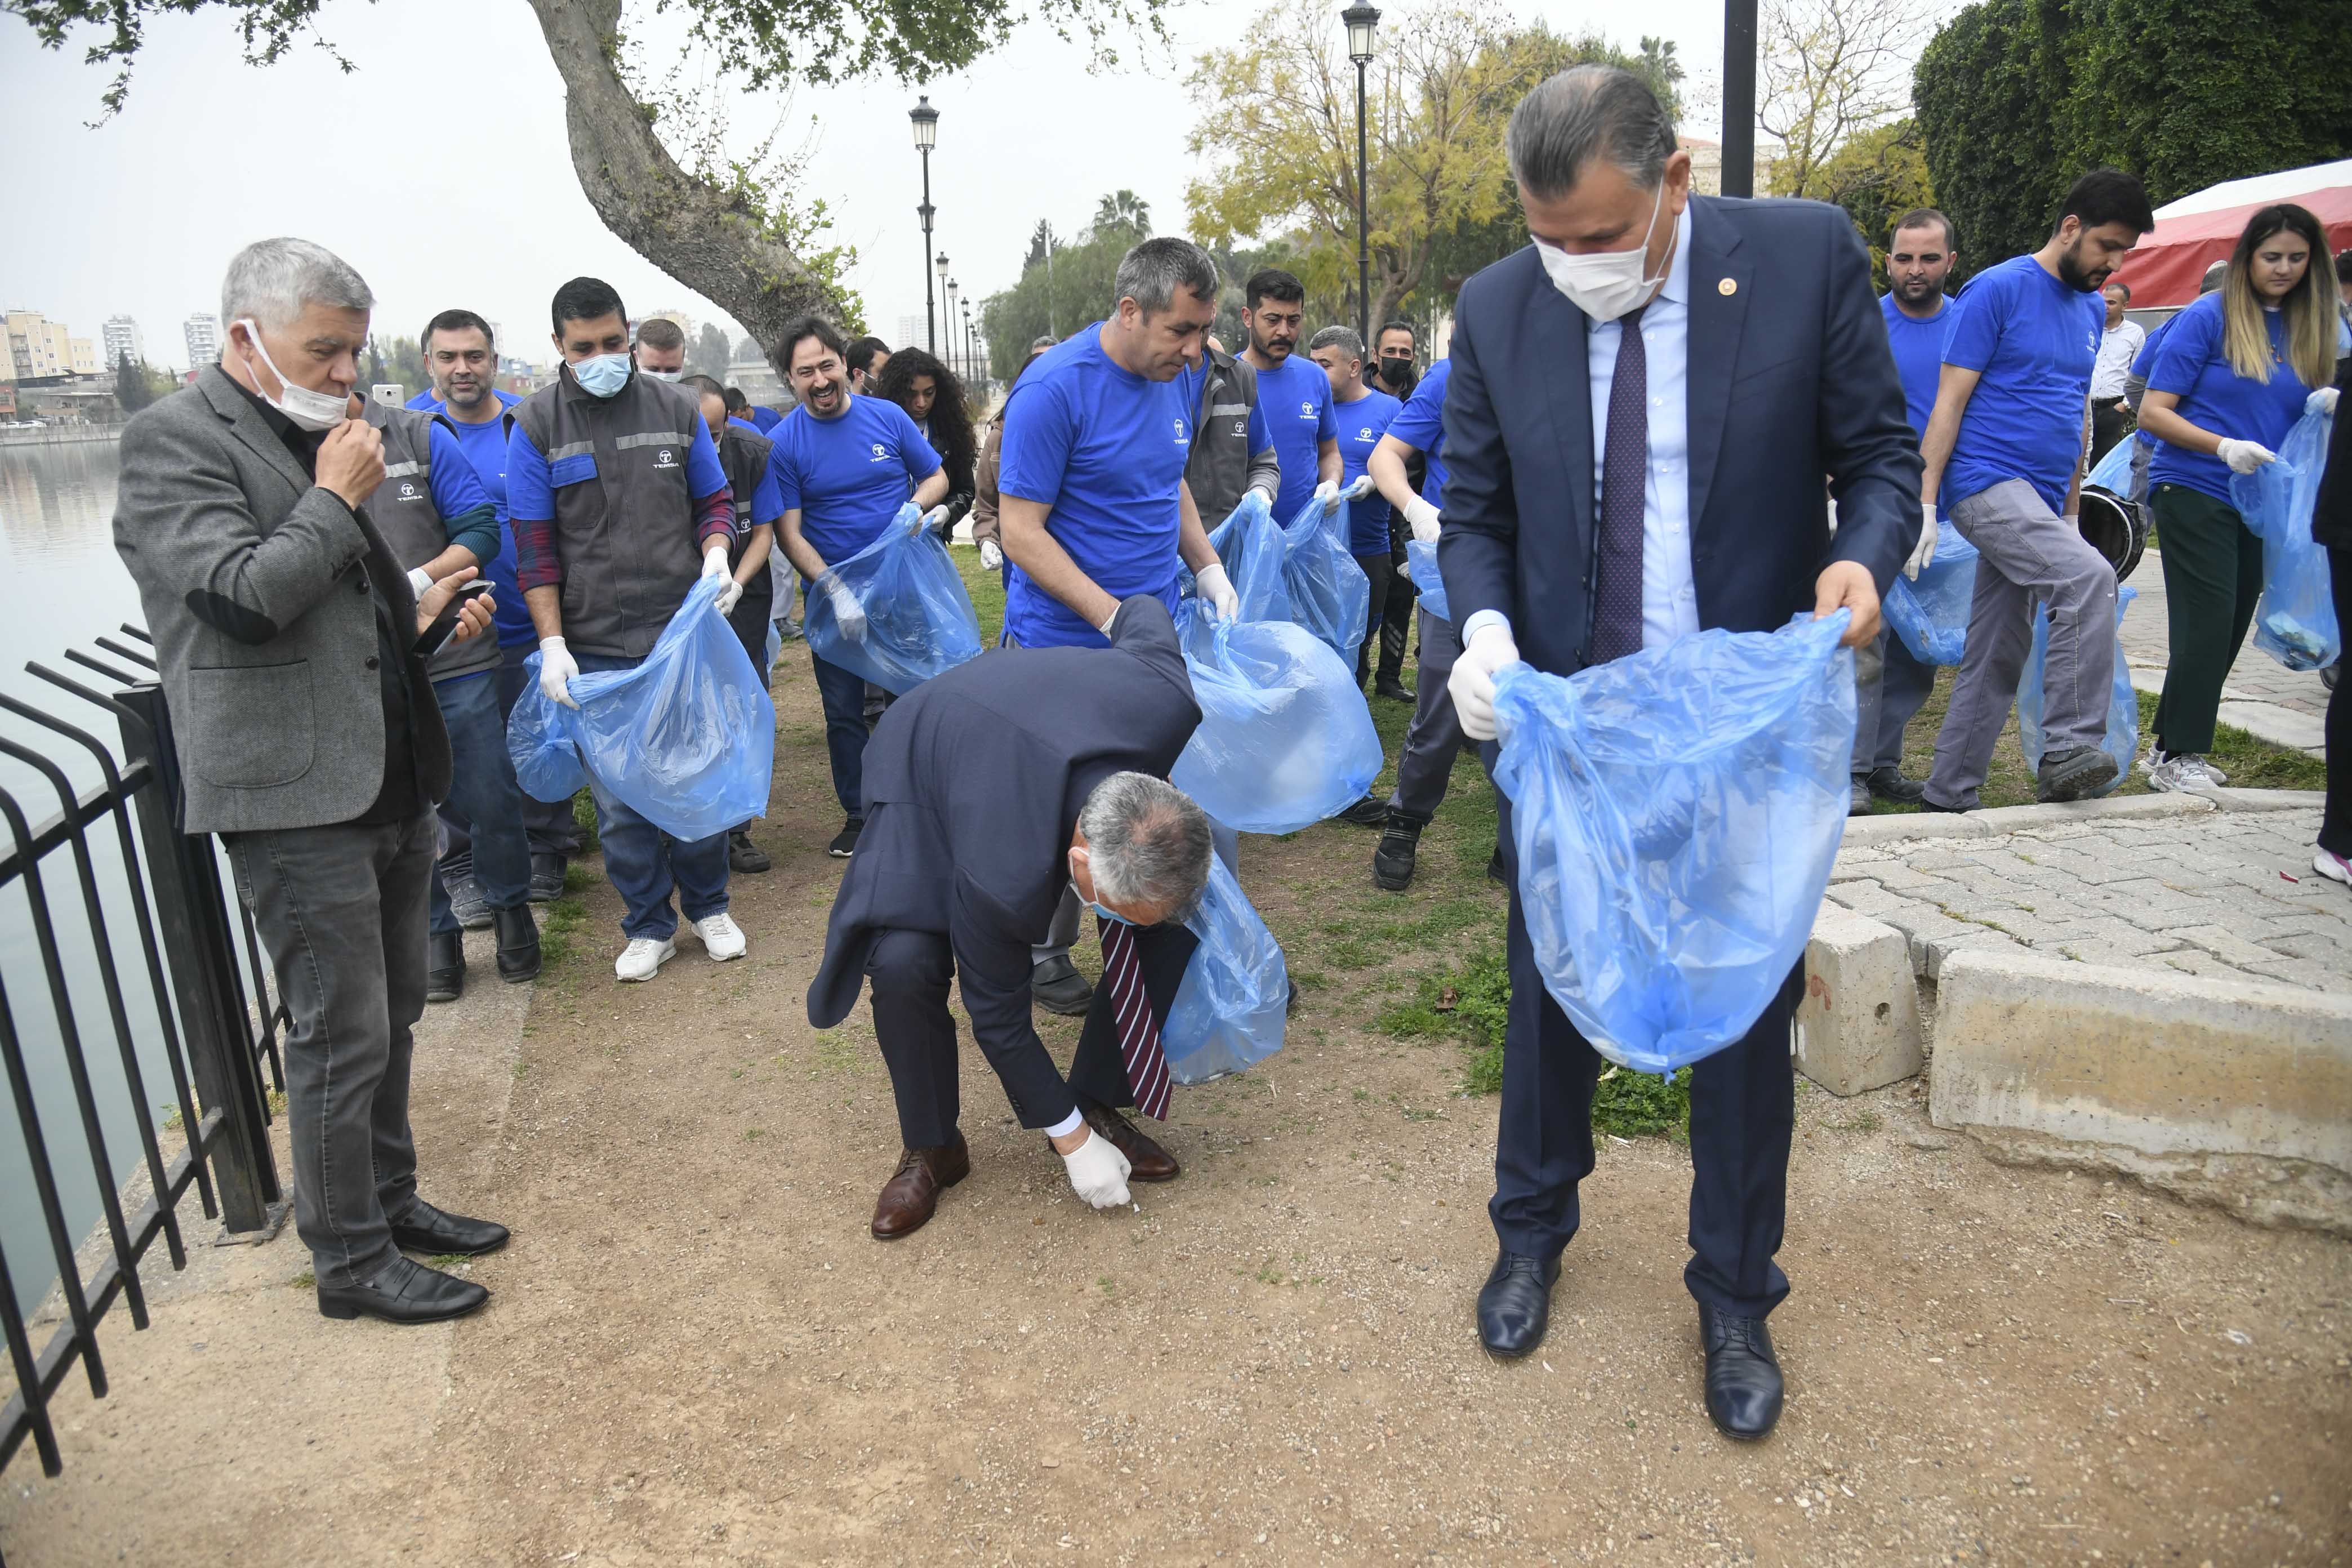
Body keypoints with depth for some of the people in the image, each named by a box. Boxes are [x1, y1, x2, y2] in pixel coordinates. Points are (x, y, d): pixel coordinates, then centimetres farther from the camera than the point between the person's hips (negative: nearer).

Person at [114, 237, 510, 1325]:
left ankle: (390, 1201, 34)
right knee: (340, 1039, -1)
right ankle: (349, 1262, 15)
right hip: (296, 795, -9)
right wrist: (337, 498, -13)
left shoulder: (316, 436, 17)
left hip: (389, 779, 9)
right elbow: (247, 597, -23)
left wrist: (417, 611, 12)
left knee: (389, 1019, 18)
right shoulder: (176, 438, -10)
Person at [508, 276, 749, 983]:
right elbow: (534, 546, -1)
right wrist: (552, 645, -8)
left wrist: (716, 555, -9)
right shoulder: (537, 424, 0)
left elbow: (714, 500, 13)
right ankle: (649, 925, 20)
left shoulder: (677, 408, 4)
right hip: (595, 647, -1)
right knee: (619, 797, 4)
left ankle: (708, 906, 28)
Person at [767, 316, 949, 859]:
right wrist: (836, 589, -22)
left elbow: (936, 476, 9)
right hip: (831, 598, 0)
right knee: (844, 712, 8)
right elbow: (790, 533, -9)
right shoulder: (786, 442, -6)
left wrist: (915, 506, -14)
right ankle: (858, 815, 22)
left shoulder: (887, 416, -2)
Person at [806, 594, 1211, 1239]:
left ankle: (1099, 1103, 8)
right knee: (902, 963, -28)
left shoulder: (1171, 704, -37)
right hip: (926, 760, -4)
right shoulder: (1004, 874, -43)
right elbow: (998, 1018, -25)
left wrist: (1122, 616, 12)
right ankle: (931, 1148, 0)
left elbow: (1145, 611, -14)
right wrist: (1071, 1140, -15)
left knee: (1171, 928, -14)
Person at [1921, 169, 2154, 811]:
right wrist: (1925, 502, -15)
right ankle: (2067, 751, -20)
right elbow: (1950, 401, -9)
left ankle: (1949, 797, 14)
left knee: (1997, 661, 6)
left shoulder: (2092, 308, 18)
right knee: (2089, 578, -27)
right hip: (1986, 484, -8)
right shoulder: (1998, 289, -5)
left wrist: (2070, 510, 22)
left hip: (2039, 500, 8)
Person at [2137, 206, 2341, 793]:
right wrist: (2223, 446, -23)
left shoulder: (2314, 327, 12)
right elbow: (2152, 413, -10)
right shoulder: (2208, 317, -5)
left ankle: (2172, 747, 20)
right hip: (2194, 492, -6)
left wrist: (2326, 406, -5)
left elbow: (2306, 416, 19)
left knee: (2229, 630, 9)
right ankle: (2176, 757, 3)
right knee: (2207, 626, -7)